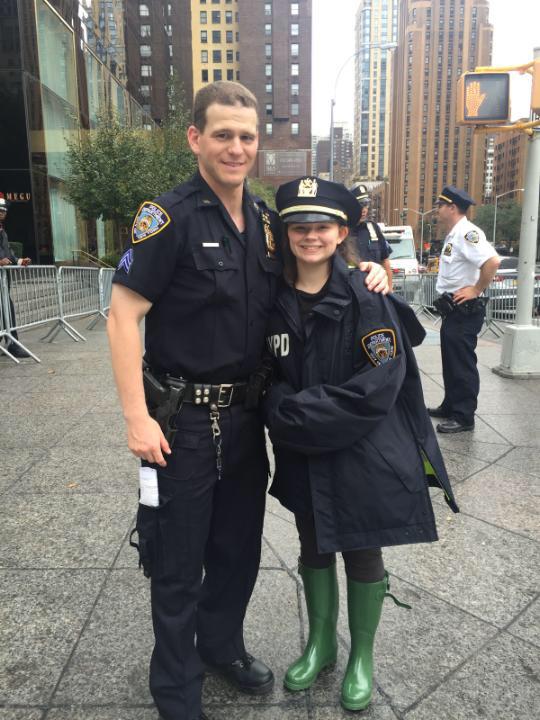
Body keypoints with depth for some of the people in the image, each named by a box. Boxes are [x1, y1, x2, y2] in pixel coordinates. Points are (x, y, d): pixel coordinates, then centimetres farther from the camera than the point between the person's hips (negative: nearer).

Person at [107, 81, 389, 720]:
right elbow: (123, 315, -15)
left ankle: (222, 644, 47)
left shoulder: (267, 222, 6)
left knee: (239, 546, 20)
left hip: (246, 415, 6)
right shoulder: (169, 216, -12)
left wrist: (368, 268, 1)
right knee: (178, 563, 10)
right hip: (183, 420, -5)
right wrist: (137, 418, -20)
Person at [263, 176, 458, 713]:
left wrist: (295, 413, -19)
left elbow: (375, 390, -21)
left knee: (362, 554, 14)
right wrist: (284, 412, -13)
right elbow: (268, 377, 7)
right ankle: (320, 644, 45)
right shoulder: (276, 300, -1)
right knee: (313, 549, 19)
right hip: (303, 457, 4)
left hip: (363, 456, -4)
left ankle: (361, 656, 40)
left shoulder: (366, 298, -15)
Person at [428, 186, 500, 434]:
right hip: (452, 309, 10)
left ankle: (464, 417, 6)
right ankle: (450, 406, 30)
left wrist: (476, 290, -22)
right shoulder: (453, 234, 14)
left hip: (465, 311, -10)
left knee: (462, 365, -3)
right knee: (450, 362, 18)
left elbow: (493, 261, -30)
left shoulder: (467, 233, -18)